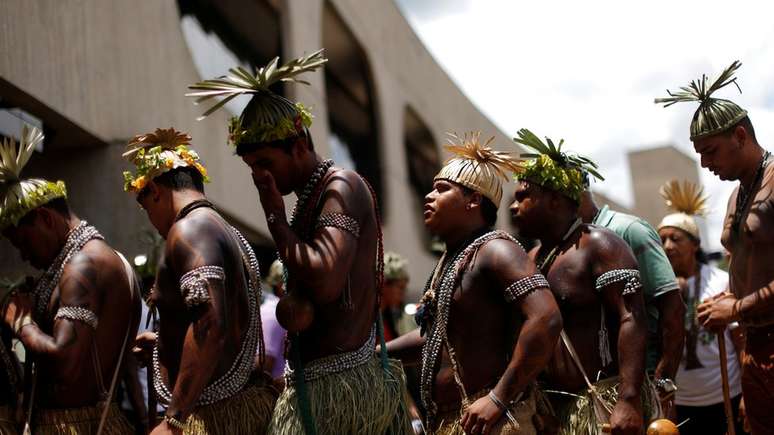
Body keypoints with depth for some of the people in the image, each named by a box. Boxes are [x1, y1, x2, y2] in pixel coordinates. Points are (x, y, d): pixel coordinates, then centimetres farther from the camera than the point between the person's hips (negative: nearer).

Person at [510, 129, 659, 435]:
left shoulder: (598, 245, -9)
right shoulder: (533, 258, 16)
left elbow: (632, 320, -19)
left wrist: (629, 399, -27)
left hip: (605, 403, -8)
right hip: (554, 407, 8)